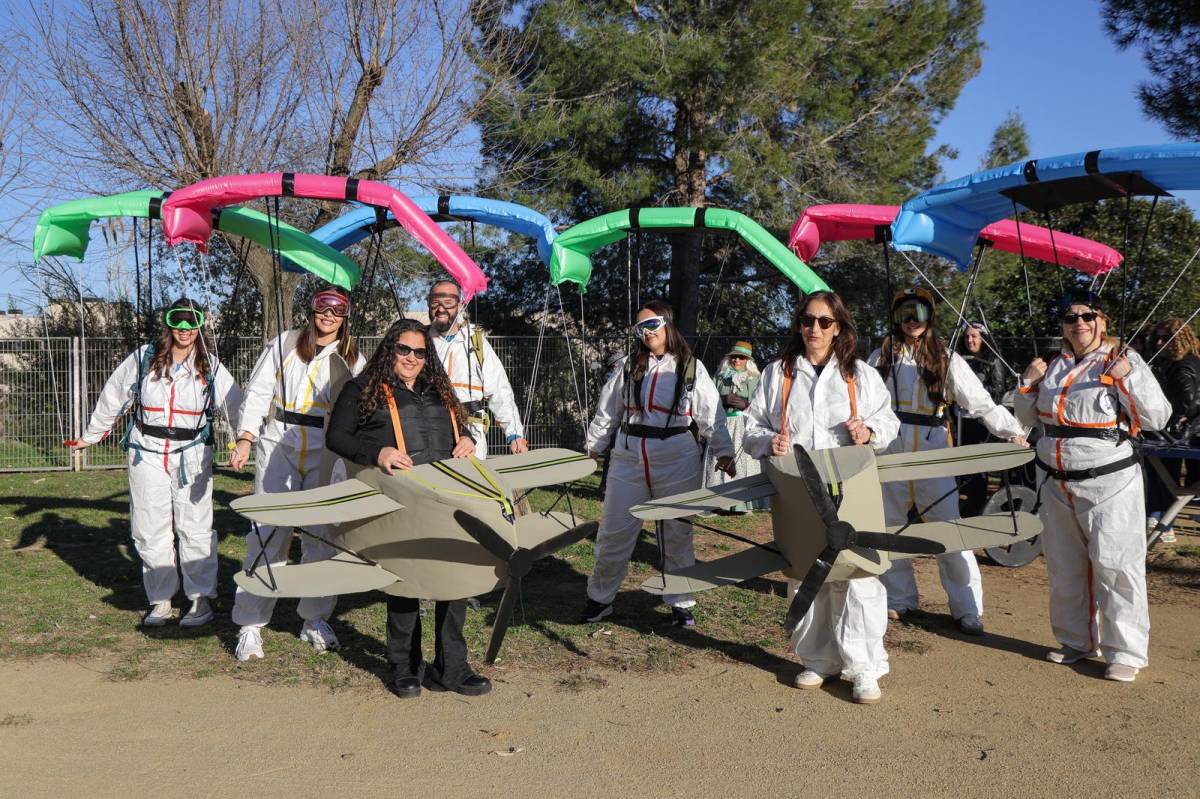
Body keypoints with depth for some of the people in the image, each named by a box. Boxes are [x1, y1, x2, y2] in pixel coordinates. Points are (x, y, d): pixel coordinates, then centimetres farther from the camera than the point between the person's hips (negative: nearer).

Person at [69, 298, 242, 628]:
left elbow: (236, 406, 2)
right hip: (147, 454, 1)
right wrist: (90, 436, 20)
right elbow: (112, 399, 13)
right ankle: (160, 601, 18)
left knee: (195, 527, -3)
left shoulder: (210, 367, 2)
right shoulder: (142, 359, 2)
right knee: (151, 529, 6)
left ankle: (202, 599, 8)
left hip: (192, 456, -1)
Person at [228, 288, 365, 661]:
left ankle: (315, 620, 15)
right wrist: (245, 439, -4)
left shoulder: (354, 359, 10)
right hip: (278, 447, -1)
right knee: (267, 535, -5)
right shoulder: (285, 344, 8)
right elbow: (258, 392, 6)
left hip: (326, 455, 1)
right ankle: (250, 625, 2)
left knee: (322, 537, 2)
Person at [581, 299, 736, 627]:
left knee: (677, 535, 9)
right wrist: (593, 447, 16)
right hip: (628, 461, 2)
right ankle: (600, 597, 21)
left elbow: (712, 416, 0)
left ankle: (680, 603, 22)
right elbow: (607, 412, 14)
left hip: (677, 463, -1)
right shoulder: (627, 367, 8)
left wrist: (723, 452, -9)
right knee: (613, 532, 5)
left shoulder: (691, 368, 3)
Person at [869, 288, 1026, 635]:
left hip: (934, 454, -2)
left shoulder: (947, 359, 5)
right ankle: (898, 599, 24)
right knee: (890, 528, 9)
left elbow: (981, 402, -1)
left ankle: (968, 608, 5)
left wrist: (1013, 432, -11)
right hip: (890, 453, 2)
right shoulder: (882, 356, 10)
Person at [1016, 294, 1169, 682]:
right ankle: (1076, 641, 29)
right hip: (1056, 482, 6)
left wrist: (1130, 378, -22)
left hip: (1108, 483, -6)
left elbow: (1157, 418, -11)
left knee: (1115, 567, -6)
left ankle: (1125, 653, 4)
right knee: (1065, 568, 14)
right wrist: (1029, 383, 1)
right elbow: (1028, 415, 18)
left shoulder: (1124, 362, -5)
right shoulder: (1055, 365, 10)